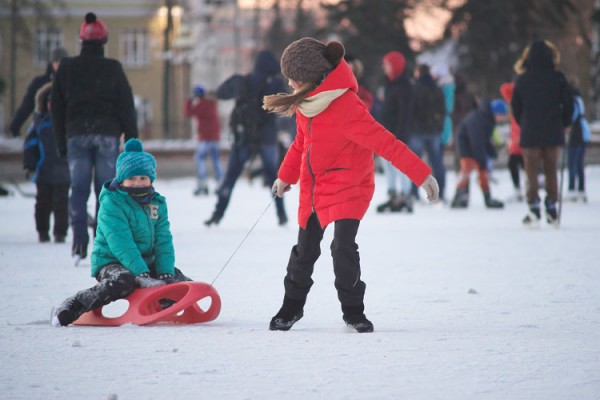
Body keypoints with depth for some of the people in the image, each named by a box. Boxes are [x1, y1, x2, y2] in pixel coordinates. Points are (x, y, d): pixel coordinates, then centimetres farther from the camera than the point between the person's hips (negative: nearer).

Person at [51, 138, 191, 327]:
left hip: (146, 263, 7)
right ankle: (72, 307, -27)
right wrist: (142, 275, -34)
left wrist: (165, 274, -16)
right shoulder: (111, 204, -14)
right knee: (124, 281, -39)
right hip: (111, 262, -7)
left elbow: (163, 241, 0)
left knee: (181, 281, -7)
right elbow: (121, 244, -25)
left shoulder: (157, 204, 7)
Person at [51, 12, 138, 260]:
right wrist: (132, 139, 5)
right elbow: (126, 107, -1)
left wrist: (61, 142, 15)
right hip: (107, 134, -1)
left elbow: (57, 108, 8)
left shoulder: (66, 69, 5)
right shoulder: (113, 69, -2)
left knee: (78, 189, 3)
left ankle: (79, 240, -11)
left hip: (77, 135, 1)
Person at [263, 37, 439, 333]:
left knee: (343, 247, -16)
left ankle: (353, 310, 2)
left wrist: (421, 174, -30)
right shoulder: (307, 101, -1)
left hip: (347, 187, -7)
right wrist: (286, 176, 26)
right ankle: (292, 306, 29)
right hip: (313, 187, 7)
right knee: (305, 249, 12)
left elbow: (384, 142, -29)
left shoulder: (345, 106, -27)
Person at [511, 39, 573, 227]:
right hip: (553, 132, 1)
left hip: (530, 134, -1)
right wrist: (563, 124, 13)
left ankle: (534, 208, -7)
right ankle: (551, 209, 11)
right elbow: (568, 103, -2)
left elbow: (515, 108, 3)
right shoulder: (557, 78, -5)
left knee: (531, 171, 4)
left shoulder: (522, 80, -3)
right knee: (551, 170, 12)